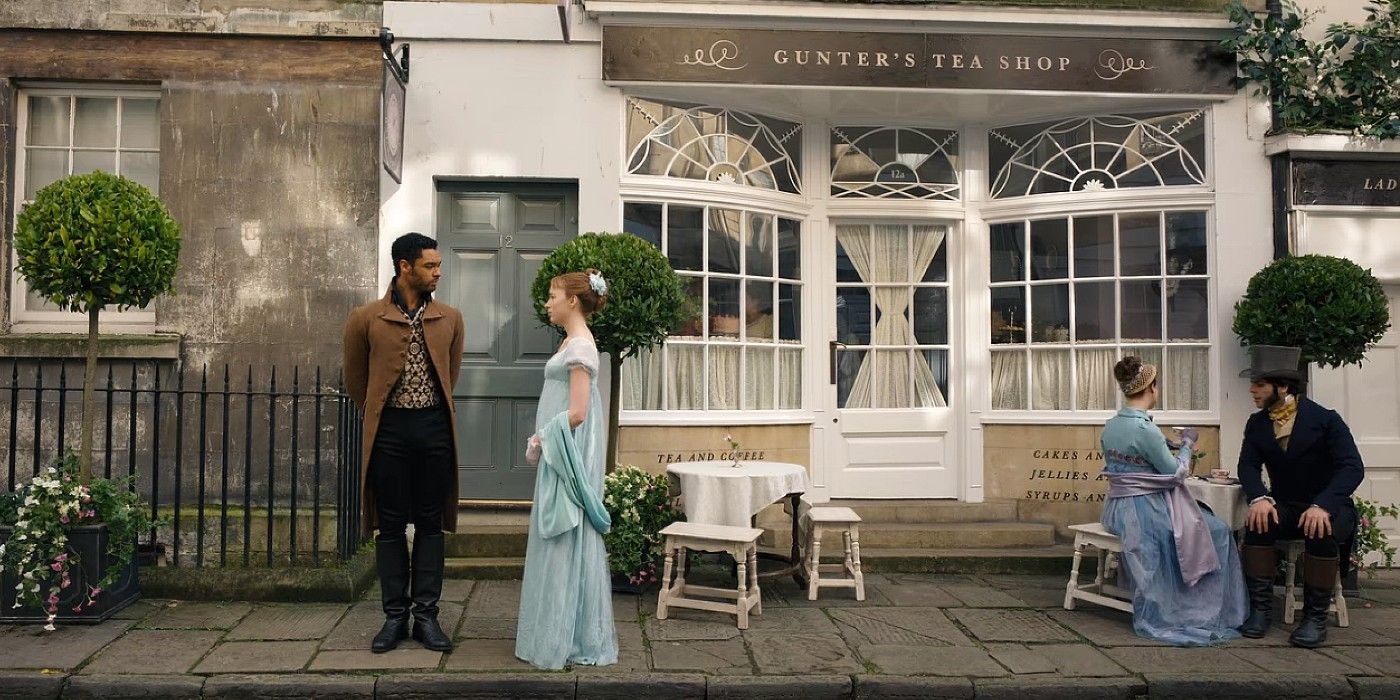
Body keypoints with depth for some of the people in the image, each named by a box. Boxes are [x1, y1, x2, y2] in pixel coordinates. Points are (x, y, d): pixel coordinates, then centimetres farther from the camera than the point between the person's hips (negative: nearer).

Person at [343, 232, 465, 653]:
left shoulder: (450, 319, 5)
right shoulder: (366, 319, -1)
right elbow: (355, 379, 10)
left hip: (434, 428, 2)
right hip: (389, 430, -1)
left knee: (430, 523, 6)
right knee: (391, 525, 5)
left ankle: (426, 615, 14)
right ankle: (394, 616, 14)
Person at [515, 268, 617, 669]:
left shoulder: (580, 345, -15)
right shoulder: (572, 342, 13)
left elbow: (577, 413, -22)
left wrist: (541, 439, -11)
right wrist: (543, 441, 8)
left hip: (568, 454, -10)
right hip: (557, 454, 10)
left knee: (566, 544, -2)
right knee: (560, 543, 14)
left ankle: (567, 639, 8)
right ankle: (561, 632, 24)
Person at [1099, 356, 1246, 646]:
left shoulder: (1110, 426, 4)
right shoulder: (1144, 429, -21)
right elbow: (1175, 473, -13)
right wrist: (1187, 445, 4)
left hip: (1119, 510, 9)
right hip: (1146, 511, -9)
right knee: (1218, 532, 7)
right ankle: (1205, 610, 17)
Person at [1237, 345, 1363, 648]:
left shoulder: (1325, 419, -10)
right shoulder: (1256, 423, 4)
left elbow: (1352, 467, -19)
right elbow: (1248, 465, -4)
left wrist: (1322, 506, -35)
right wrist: (1259, 498, -27)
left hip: (1327, 506, -3)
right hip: (1285, 506, 4)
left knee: (1321, 532, -36)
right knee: (1257, 524, -28)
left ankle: (1316, 617, -20)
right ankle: (1260, 608, -19)